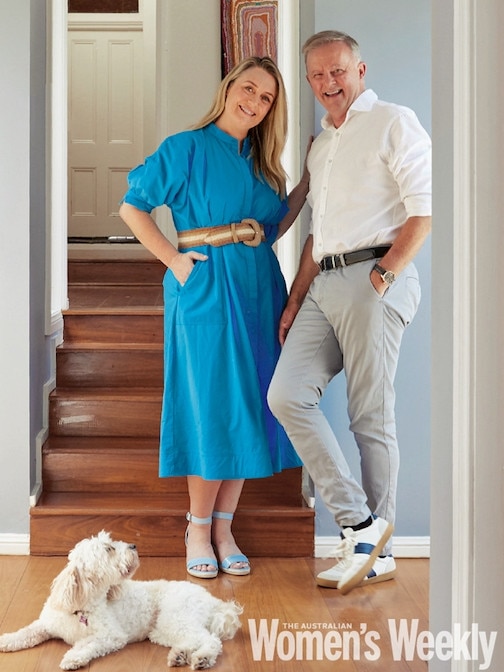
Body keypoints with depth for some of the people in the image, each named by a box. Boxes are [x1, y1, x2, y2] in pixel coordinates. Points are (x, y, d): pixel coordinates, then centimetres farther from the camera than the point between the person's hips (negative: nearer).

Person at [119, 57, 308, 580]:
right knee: (211, 410, -3)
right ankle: (198, 531, 13)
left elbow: (272, 228, 15)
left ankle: (223, 528, 18)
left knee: (246, 410, 6)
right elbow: (132, 208, -4)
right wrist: (173, 260, -10)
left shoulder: (260, 162, 15)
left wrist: (307, 182, 10)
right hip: (205, 294, -6)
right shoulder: (187, 148, -3)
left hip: (258, 295, 6)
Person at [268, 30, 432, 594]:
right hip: (324, 283, 8)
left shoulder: (394, 124, 1)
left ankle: (378, 550, 8)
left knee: (371, 418, -4)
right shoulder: (320, 145, 24)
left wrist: (386, 274, -14)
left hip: (373, 279, -7)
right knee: (286, 395, -6)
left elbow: (425, 210, -7)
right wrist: (295, 299, 18)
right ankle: (359, 523, -2)